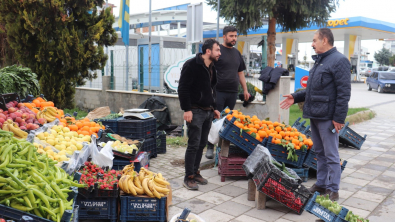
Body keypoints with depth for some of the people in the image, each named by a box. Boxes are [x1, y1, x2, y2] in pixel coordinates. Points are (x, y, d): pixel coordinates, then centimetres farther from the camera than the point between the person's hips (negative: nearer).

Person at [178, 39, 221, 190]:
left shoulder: (211, 68, 15)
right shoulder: (192, 65, -12)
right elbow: (183, 88, -15)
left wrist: (214, 108, 19)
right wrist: (186, 109, -20)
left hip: (208, 111, 8)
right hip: (196, 111, -8)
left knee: (202, 144, 12)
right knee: (194, 145, -5)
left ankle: (195, 172, 25)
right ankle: (189, 177, 5)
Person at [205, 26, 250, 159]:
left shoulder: (237, 53, 17)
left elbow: (240, 73, 22)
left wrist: (245, 90, 17)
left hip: (233, 92, 6)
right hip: (218, 91, -6)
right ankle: (210, 147, 4)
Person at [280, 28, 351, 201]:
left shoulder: (339, 60, -11)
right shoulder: (319, 61, 17)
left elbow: (344, 92, -17)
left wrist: (339, 117, -20)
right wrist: (296, 97, 13)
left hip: (327, 118, -9)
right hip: (314, 115, 9)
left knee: (331, 155, -1)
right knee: (320, 153, 16)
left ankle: (333, 190, 10)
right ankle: (321, 184, 27)